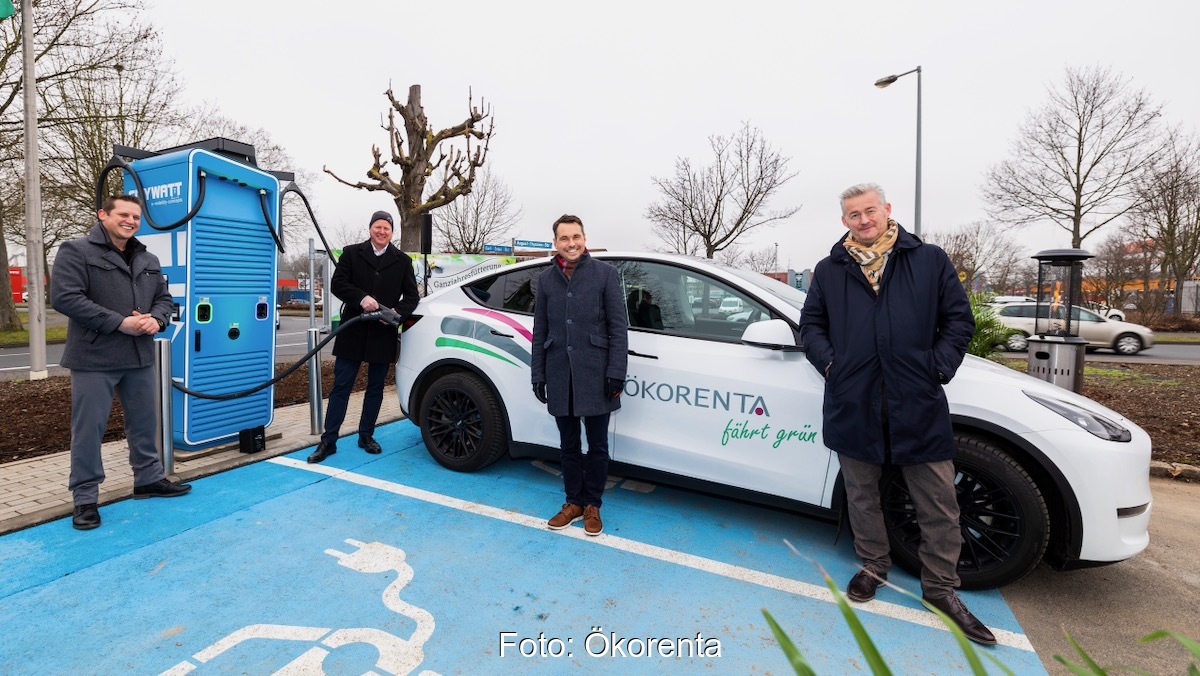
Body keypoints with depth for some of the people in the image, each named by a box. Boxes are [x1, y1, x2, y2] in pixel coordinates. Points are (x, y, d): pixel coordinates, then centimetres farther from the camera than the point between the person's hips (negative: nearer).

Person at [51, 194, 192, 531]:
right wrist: (119, 322, -20)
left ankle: (149, 478, 29)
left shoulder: (149, 260, 14)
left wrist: (156, 320, -7)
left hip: (140, 356, 6)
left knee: (144, 421, 15)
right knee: (88, 427, 1)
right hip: (94, 358, -6)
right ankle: (85, 497, 13)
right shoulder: (76, 252, -6)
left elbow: (163, 297, 16)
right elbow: (64, 297, -15)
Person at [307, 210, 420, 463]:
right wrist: (361, 298, -19)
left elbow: (412, 296, 6)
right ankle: (328, 440, 9)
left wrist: (397, 313, -13)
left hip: (384, 335, 2)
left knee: (375, 388, 11)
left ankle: (366, 436, 25)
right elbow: (337, 284, -2)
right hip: (353, 333, -1)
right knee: (341, 387, 2)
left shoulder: (402, 261, 7)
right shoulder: (352, 254, 5)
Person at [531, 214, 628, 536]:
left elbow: (618, 327, -4)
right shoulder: (546, 279, 9)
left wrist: (616, 372, -10)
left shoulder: (605, 273, -1)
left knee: (597, 445, 8)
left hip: (595, 374, -3)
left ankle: (592, 505, 25)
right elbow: (540, 331, 11)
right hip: (560, 376, 3)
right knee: (568, 445, 14)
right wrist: (538, 374, 8)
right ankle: (574, 502, 30)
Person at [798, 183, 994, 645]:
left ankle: (941, 588, 27)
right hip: (853, 404, 1)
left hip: (918, 404, 0)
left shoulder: (930, 262, 6)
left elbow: (959, 319, 6)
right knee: (862, 495, 14)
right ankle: (873, 567, 35)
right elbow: (811, 324, 11)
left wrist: (939, 367, -5)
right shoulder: (829, 271, 9)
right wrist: (829, 363, -3)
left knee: (939, 503, 7)